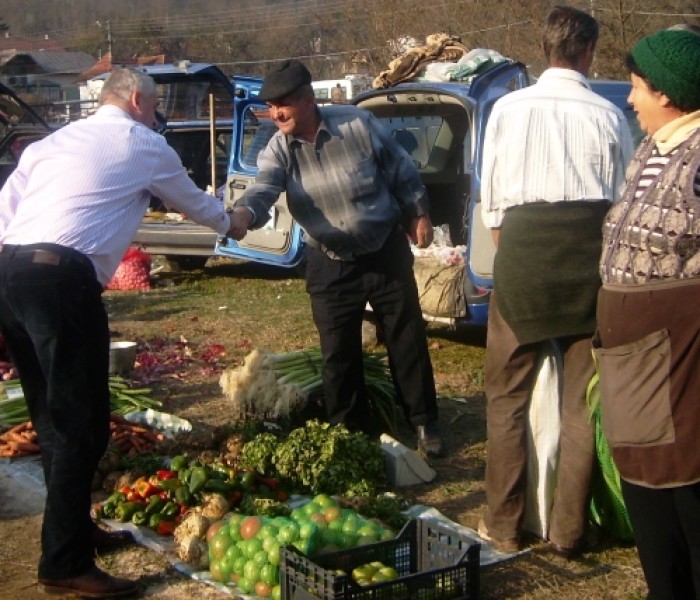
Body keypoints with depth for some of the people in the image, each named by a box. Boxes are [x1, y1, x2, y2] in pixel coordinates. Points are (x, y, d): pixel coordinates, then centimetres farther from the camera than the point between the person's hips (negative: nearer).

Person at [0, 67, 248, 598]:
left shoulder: (54, 140, 25)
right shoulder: (144, 145, 11)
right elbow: (192, 200, 28)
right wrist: (229, 223, 49)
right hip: (62, 279, -7)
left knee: (53, 415, 17)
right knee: (81, 423, -3)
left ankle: (73, 529, 30)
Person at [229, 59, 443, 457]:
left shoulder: (358, 124, -12)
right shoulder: (279, 151, -8)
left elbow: (402, 170, -2)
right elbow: (264, 189, -26)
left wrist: (418, 214, 1)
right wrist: (245, 212, -47)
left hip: (386, 251, -1)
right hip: (330, 265, 2)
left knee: (407, 338, 8)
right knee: (338, 353, 5)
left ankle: (425, 422, 25)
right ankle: (350, 432, 22)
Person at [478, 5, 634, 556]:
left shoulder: (509, 108, 3)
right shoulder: (608, 115, 2)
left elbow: (490, 196, 6)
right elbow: (625, 199, 3)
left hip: (523, 243, 0)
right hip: (592, 247, 1)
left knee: (508, 392, 10)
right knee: (583, 396, 9)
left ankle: (504, 525, 15)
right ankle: (568, 530, 15)